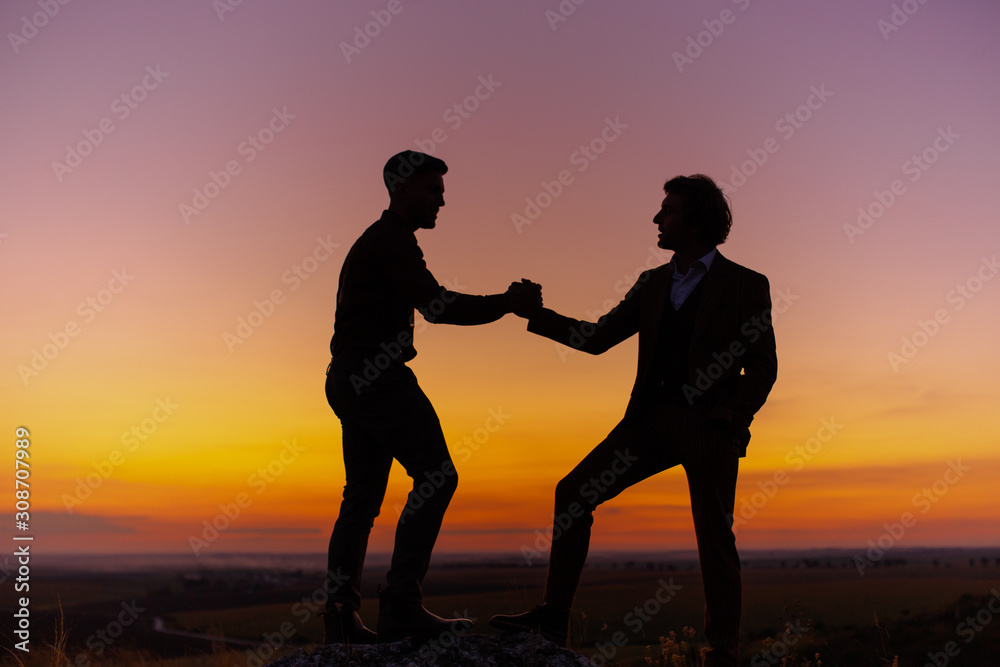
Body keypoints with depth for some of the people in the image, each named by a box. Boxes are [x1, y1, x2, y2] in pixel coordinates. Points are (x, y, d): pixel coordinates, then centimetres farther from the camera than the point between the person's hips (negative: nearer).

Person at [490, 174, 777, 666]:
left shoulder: (746, 285, 2)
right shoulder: (652, 283, 16)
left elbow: (762, 367, 0)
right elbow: (598, 338, 15)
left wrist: (731, 424, -11)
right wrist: (536, 315, 8)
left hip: (709, 424, -5)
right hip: (653, 417, 5)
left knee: (714, 537, -5)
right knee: (573, 493, -5)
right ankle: (554, 616, 1)